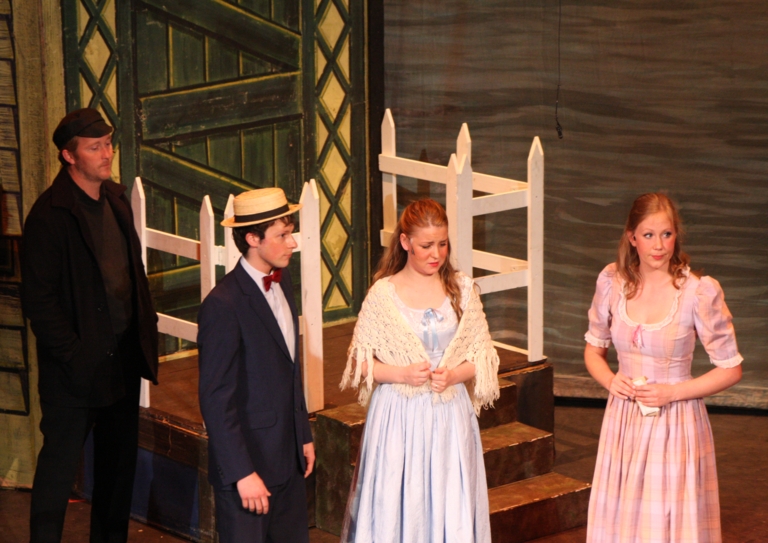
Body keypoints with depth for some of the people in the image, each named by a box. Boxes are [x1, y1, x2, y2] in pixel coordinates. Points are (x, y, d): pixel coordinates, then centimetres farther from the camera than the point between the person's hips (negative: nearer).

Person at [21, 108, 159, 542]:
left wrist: (146, 326, 7)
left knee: (120, 461, 16)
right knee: (60, 464, 3)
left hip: (123, 357, 7)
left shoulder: (116, 199, 7)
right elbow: (39, 299, -16)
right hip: (77, 368, -7)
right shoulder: (50, 215, -16)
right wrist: (72, 355, -17)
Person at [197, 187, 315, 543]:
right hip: (247, 460, -8)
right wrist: (242, 473, -22)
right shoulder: (223, 306, -21)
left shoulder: (281, 280, 5)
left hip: (287, 457, 8)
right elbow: (216, 400, -21)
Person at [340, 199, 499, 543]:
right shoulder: (383, 294, -3)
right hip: (399, 416, -2)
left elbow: (483, 356, 7)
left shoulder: (462, 289, 4)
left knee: (450, 506, 4)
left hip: (450, 415, 2)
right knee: (396, 504, 0)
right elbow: (361, 362, -1)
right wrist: (402, 374, -16)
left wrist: (453, 375, -12)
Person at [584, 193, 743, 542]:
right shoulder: (612, 281, -2)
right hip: (623, 419, 4)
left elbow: (731, 370, -7)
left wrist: (672, 392, -16)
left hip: (676, 424, -4)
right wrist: (609, 380, -8)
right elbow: (594, 348, 12)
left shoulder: (700, 292, -14)